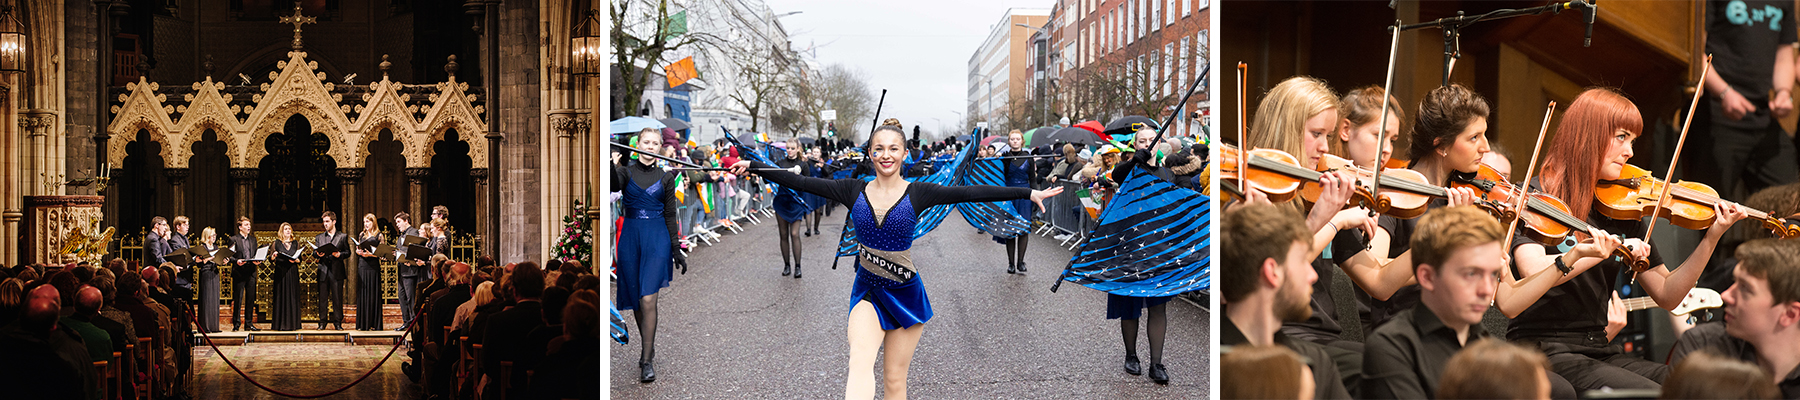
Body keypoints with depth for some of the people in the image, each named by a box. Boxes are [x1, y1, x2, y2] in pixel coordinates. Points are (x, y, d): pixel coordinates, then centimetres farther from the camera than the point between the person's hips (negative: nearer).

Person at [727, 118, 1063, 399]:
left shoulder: (917, 194, -4)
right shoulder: (854, 191, 0)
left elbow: (972, 193, -8)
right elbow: (801, 182, 1)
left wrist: (1029, 193, -12)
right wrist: (753, 167, -3)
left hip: (906, 293, 0)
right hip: (868, 291, 0)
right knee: (861, 363, -23)